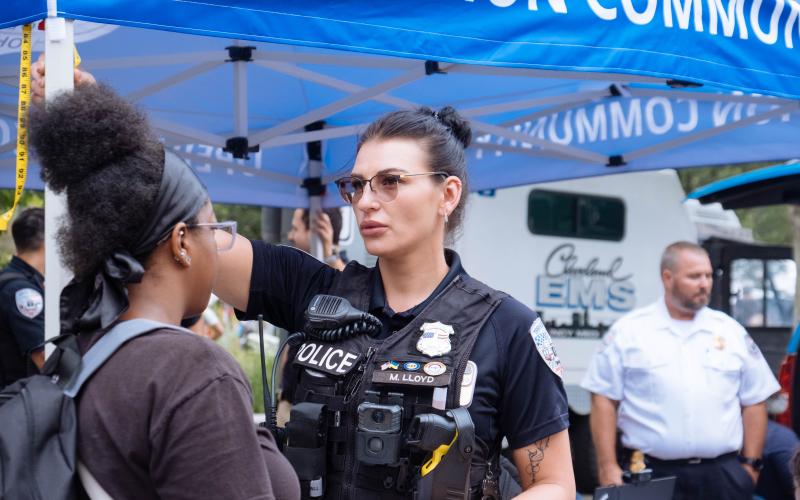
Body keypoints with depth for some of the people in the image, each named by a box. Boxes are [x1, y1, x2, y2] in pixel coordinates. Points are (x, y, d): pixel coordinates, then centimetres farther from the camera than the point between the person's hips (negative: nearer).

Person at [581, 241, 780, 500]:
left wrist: (751, 464, 5)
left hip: (722, 475, 3)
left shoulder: (731, 331, 10)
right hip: (651, 475, -2)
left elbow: (754, 402, 12)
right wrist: (608, 467, -7)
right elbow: (604, 400, 0)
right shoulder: (628, 331, 2)